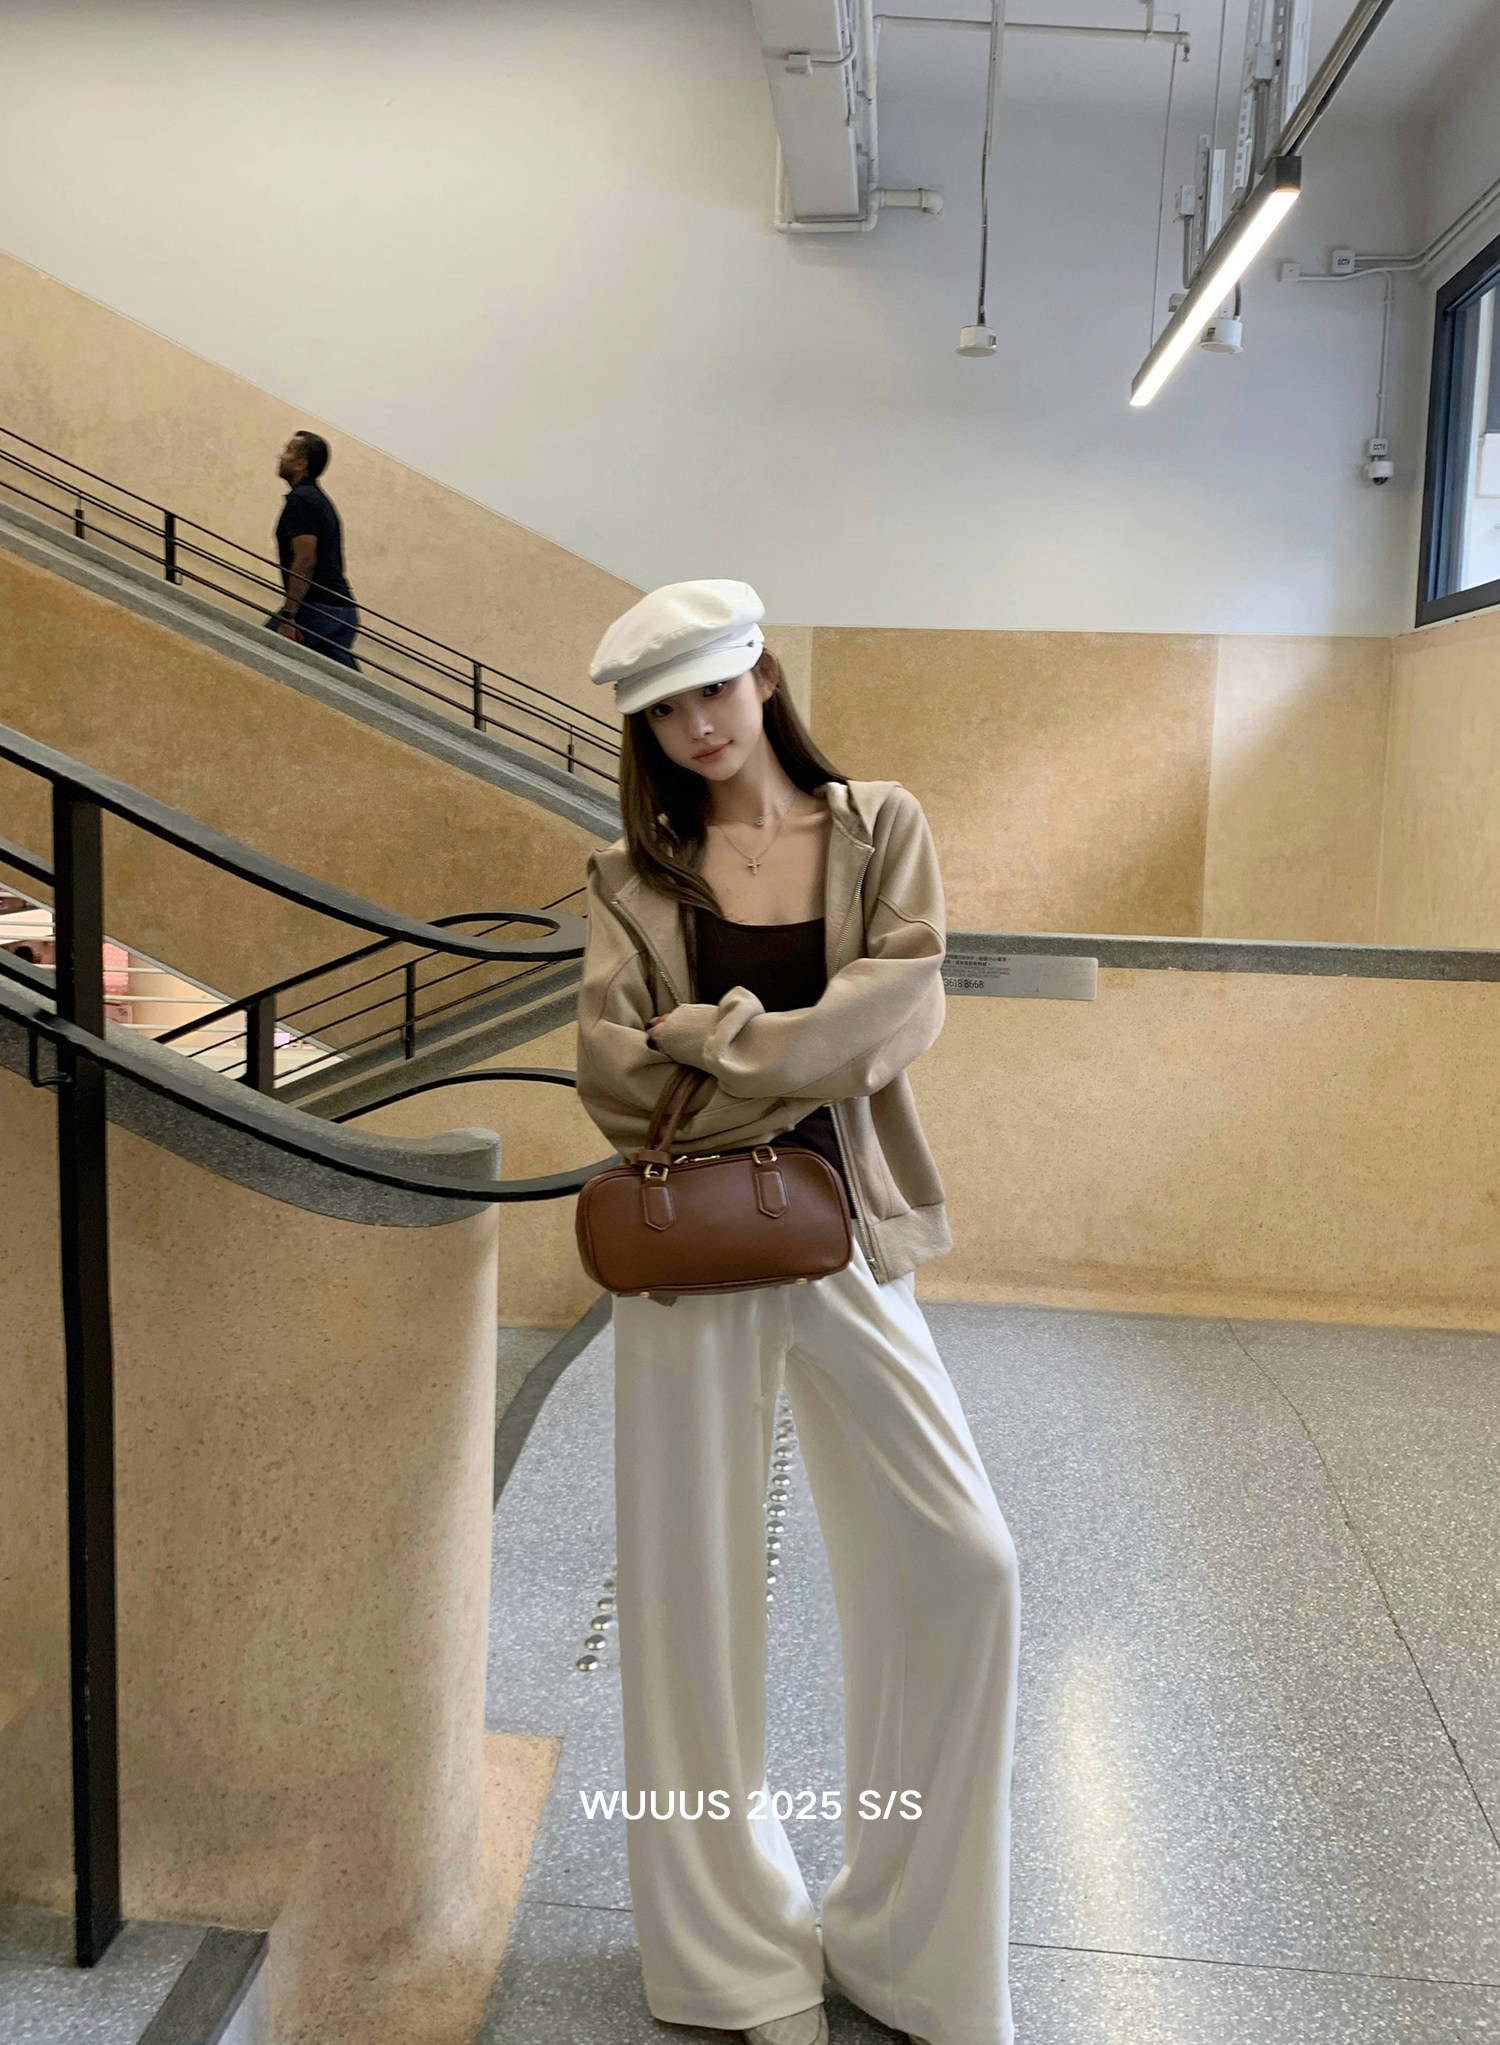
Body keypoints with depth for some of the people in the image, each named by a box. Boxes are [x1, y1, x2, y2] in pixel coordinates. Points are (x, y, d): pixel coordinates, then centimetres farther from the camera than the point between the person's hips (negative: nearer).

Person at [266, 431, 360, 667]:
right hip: (343, 611, 9)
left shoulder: (300, 500, -8)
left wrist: (288, 618, -22)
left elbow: (305, 561, -19)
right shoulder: (320, 498, 22)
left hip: (316, 609, -9)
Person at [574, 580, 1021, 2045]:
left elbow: (906, 1006, -10)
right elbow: (608, 1062, -8)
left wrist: (719, 1046, -14)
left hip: (844, 1235, 1)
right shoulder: (634, 874, 5)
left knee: (959, 1565, -1)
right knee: (693, 1580, 7)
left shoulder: (878, 827, 5)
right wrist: (801, 1060, -13)